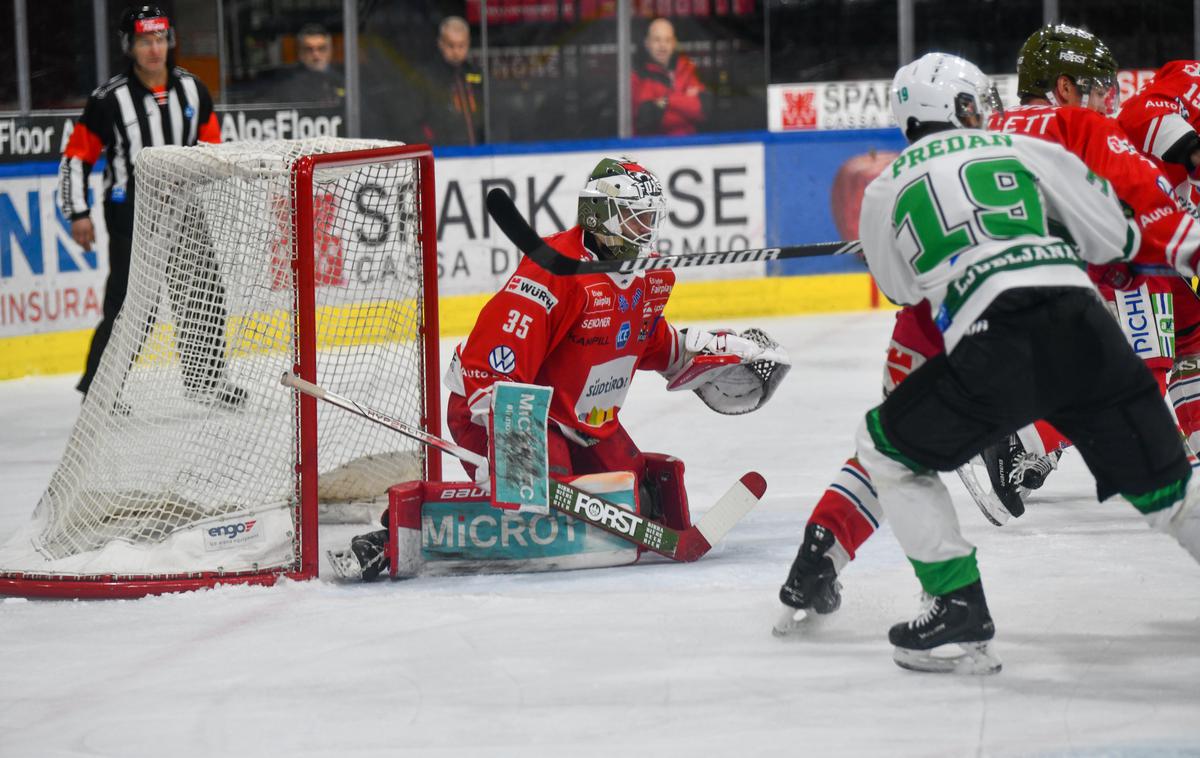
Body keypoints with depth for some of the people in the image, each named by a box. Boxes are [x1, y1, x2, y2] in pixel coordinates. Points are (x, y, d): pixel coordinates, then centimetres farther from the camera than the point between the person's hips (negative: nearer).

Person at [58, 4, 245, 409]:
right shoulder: (109, 99, -12)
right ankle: (97, 387, -4)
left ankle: (205, 378, 25)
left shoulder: (192, 90, 3)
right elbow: (76, 157, -6)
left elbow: (211, 149, 15)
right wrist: (78, 214, -9)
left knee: (206, 294, 10)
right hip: (131, 212, -6)